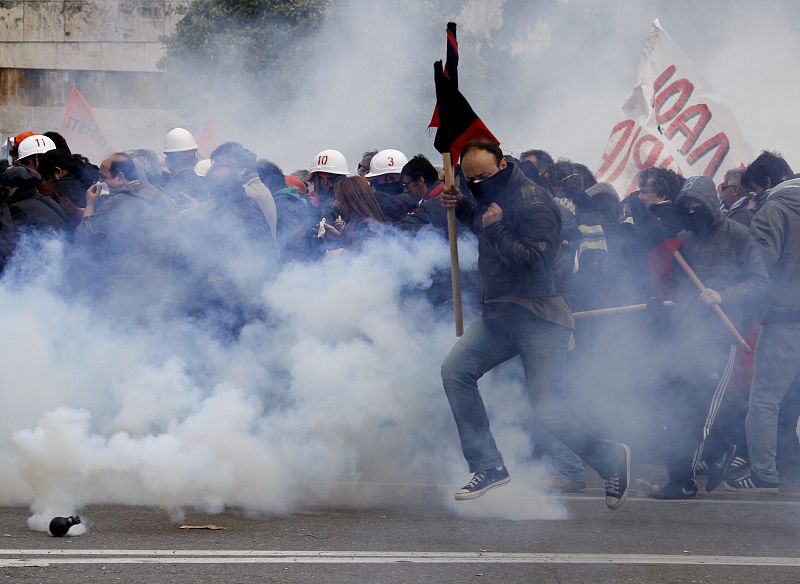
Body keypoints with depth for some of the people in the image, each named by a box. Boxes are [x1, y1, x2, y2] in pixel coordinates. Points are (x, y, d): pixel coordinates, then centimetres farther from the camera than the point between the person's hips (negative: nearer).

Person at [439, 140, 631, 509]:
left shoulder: (533, 204, -18)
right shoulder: (493, 197, 11)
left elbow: (536, 263, -27)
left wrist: (496, 228, -24)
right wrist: (461, 208, 17)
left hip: (540, 318, -9)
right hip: (499, 315, 9)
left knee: (547, 408, -13)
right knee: (455, 371, -4)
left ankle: (612, 459, 7)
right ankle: (487, 465, 2)